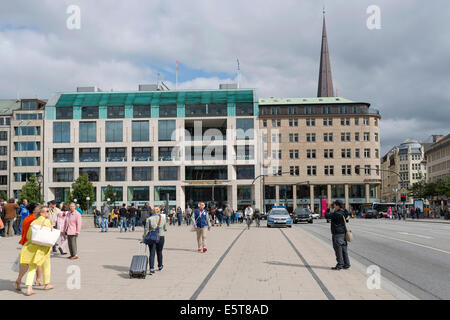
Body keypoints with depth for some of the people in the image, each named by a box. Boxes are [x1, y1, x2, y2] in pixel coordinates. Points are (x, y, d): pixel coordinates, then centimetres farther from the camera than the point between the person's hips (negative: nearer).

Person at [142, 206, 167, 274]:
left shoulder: (149, 219, -3)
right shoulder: (163, 219, 0)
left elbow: (146, 229, -6)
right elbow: (165, 229, 10)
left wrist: (144, 238, -1)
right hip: (161, 237, 1)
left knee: (152, 253, 0)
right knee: (159, 252, 18)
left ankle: (151, 269, -10)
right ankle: (160, 266, 34)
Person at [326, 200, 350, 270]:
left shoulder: (336, 214, -18)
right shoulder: (344, 213, 7)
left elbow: (327, 216, -11)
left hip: (337, 233, -8)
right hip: (343, 233, 8)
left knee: (338, 249, -3)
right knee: (344, 249, 12)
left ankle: (340, 265, 0)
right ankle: (346, 264, 16)